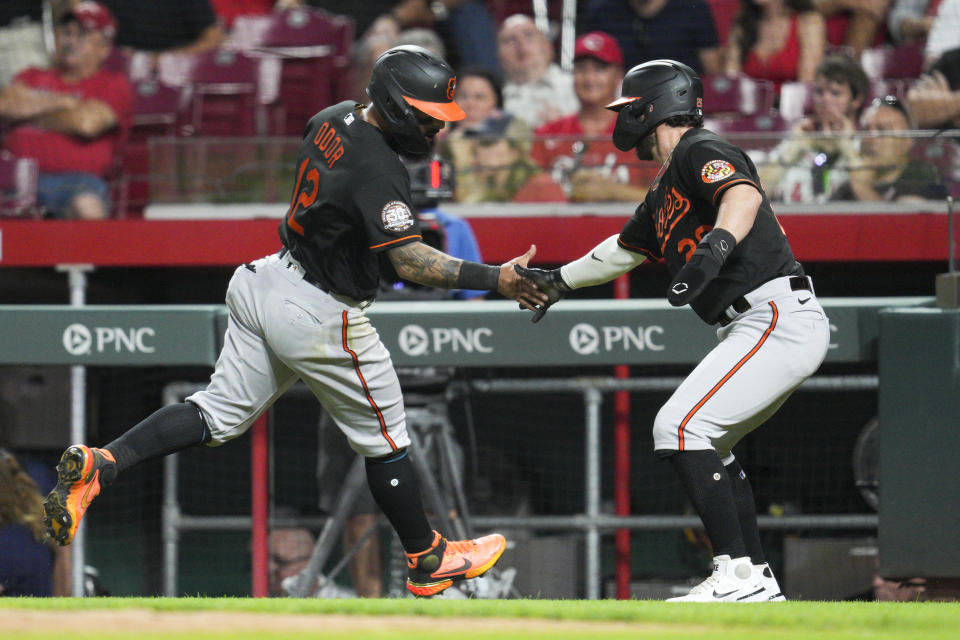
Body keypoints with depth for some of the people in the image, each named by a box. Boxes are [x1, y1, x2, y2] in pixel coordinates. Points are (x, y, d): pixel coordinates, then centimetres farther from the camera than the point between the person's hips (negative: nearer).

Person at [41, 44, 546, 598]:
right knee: (384, 441, 9)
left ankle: (100, 464, -6)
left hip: (268, 281, 8)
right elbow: (410, 261, -34)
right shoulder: (379, 172, -26)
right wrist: (494, 278, -37)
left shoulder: (334, 119, 2)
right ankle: (429, 561, 23)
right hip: (322, 317, -8)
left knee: (223, 413, 10)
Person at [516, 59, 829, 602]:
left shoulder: (700, 152, -7)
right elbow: (624, 250, 40)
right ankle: (759, 584, 17)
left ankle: (740, 576, -21)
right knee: (706, 443, 18)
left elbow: (745, 194, -29)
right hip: (767, 328, 11)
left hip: (778, 316, -11)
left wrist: (716, 247, -46)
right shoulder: (665, 192, 23)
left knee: (680, 426, -16)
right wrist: (560, 281, 48)